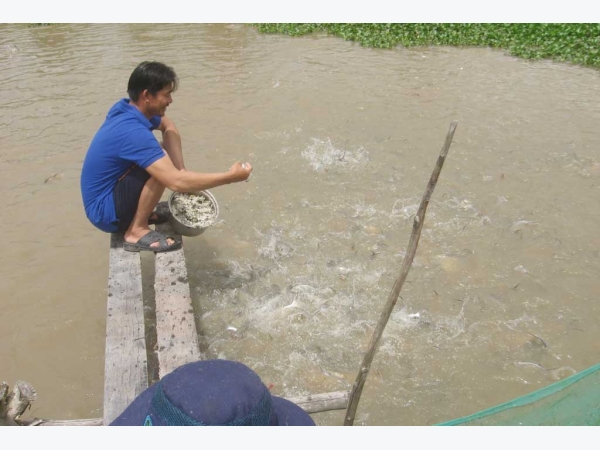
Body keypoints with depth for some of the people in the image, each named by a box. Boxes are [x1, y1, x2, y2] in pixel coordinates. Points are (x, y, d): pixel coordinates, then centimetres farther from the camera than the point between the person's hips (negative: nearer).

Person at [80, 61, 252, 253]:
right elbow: (176, 182, -36)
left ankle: (139, 213, 13)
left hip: (108, 195, 9)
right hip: (105, 211, -9)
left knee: (160, 158, 11)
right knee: (162, 164, -26)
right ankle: (137, 231, -12)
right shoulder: (133, 132, -30)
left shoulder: (126, 108, -3)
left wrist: (181, 168, -3)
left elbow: (168, 126, 13)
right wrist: (230, 177, -27)